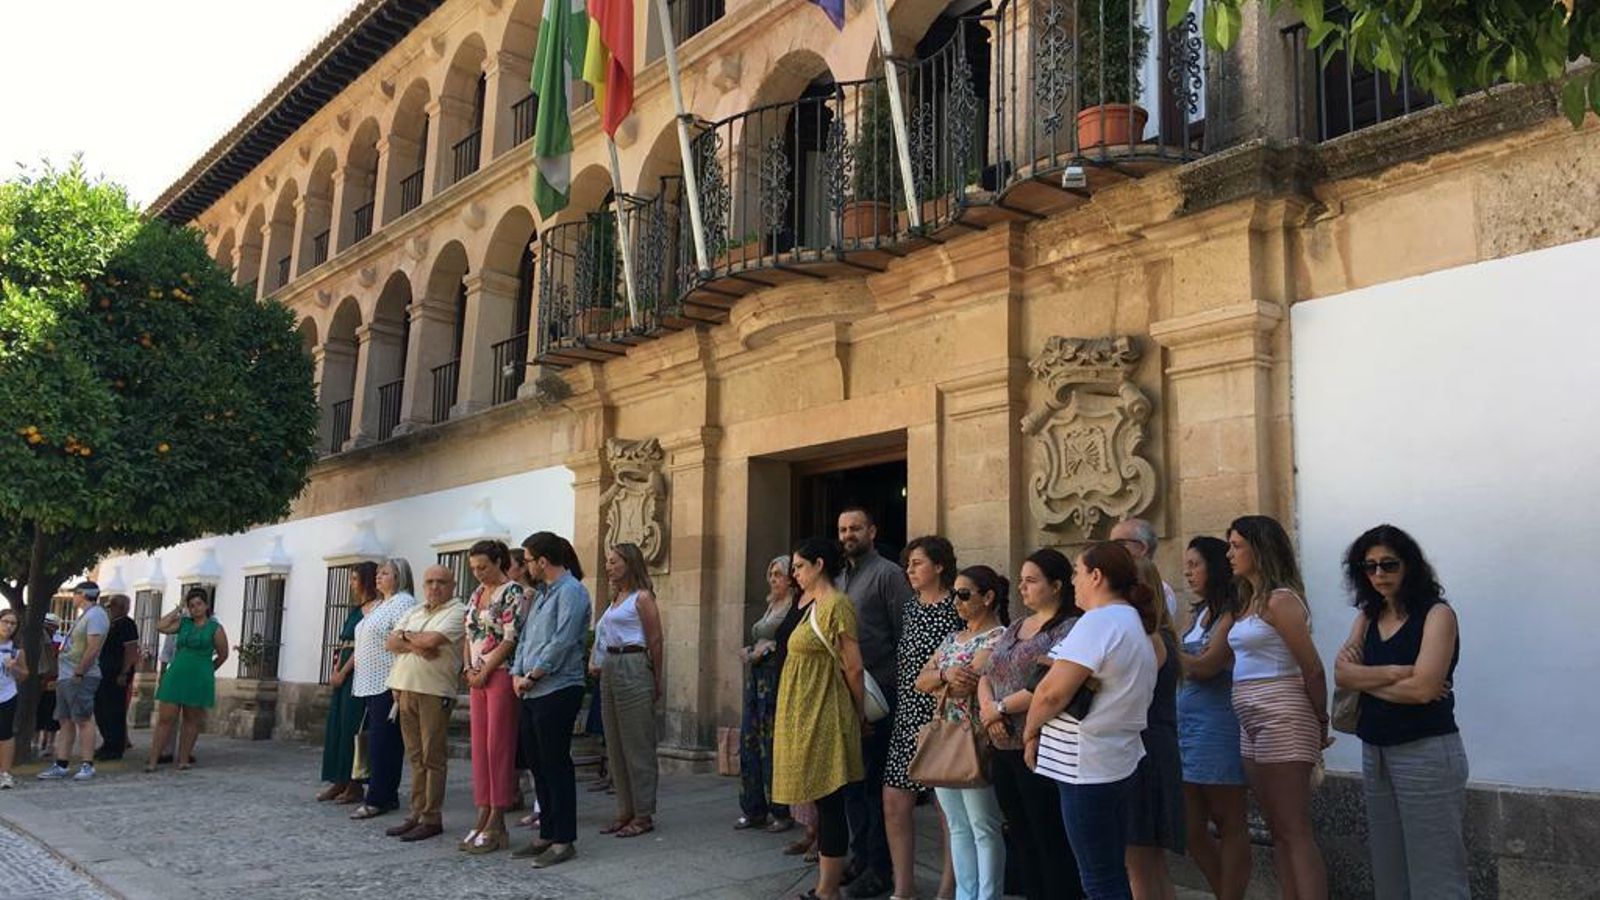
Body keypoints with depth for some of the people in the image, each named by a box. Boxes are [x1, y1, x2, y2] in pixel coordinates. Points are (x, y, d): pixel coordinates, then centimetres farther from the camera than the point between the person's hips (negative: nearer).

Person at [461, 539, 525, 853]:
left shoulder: (512, 592, -8)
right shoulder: (476, 594, 15)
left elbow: (510, 640, -14)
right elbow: (469, 637, 18)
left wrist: (484, 672, -11)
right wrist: (468, 669, 3)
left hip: (501, 675, -8)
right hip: (478, 678, 8)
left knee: (498, 746, -4)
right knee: (479, 747, 7)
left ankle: (496, 824, 1)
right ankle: (484, 817, 13)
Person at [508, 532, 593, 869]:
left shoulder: (571, 591, -11)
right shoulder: (541, 594, 18)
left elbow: (561, 642, -18)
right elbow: (525, 638, 18)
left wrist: (531, 676, -13)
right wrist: (517, 673, 3)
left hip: (557, 691, -9)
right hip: (533, 693, 9)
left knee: (556, 765, -4)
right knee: (538, 764, 12)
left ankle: (563, 840, 3)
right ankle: (546, 835, 21)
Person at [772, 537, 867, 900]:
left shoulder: (836, 605, -15)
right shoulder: (809, 604, 15)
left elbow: (853, 668, -14)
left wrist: (859, 712, -6)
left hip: (822, 718, -10)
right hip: (805, 717, 10)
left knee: (829, 802, -3)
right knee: (822, 802, 14)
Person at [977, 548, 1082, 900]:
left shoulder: (1069, 629, -9)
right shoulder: (1015, 629, 17)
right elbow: (986, 676, 16)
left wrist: (1001, 707, -12)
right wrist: (987, 708, -5)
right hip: (1004, 748, 8)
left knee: (1052, 843, -1)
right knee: (1022, 841, 14)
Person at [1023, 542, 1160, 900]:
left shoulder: (1100, 621, -17)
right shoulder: (1135, 622, 15)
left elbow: (1053, 692, -21)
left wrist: (1030, 732, -3)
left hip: (1087, 767, -10)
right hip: (1119, 759, 10)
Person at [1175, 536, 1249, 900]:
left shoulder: (1231, 612, -9)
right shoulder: (1198, 613, 16)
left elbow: (1206, 666, -16)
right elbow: (1184, 668, 12)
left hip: (1217, 724, -8)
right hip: (1187, 723, 8)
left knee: (1230, 825, 3)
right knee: (1192, 829, 10)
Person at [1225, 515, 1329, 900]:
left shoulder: (1280, 600, -13)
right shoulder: (1249, 601, 13)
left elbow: (1312, 668, -11)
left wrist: (1320, 722, 1)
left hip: (1280, 717, -9)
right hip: (1252, 723, 9)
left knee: (1295, 832, -6)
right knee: (1277, 830, 13)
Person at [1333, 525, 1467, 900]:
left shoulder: (1437, 614, -8)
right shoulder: (1368, 617, 11)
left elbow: (1422, 688, -18)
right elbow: (1341, 674, -2)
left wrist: (1365, 679, -6)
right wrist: (1393, 673, -16)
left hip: (1426, 754, -7)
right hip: (1374, 754, 7)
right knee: (1387, 870, 13)